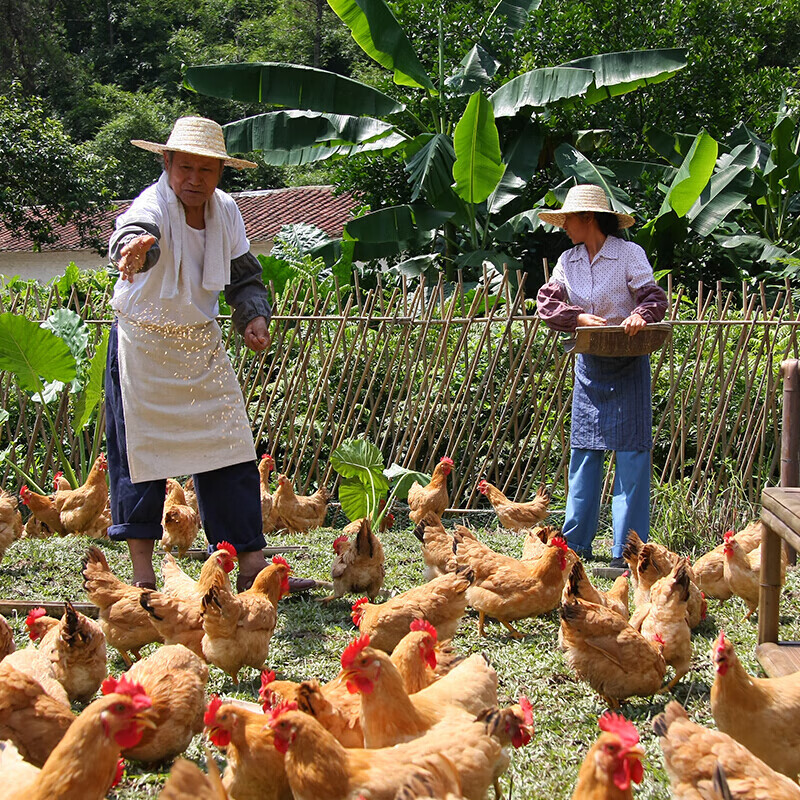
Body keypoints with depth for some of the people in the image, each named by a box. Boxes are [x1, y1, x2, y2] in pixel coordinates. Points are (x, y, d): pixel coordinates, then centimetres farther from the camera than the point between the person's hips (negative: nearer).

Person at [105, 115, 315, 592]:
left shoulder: (226, 210, -3)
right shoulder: (154, 205, -20)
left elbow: (245, 274, 11)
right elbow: (136, 229, -46)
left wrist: (255, 316, -8)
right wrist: (134, 246, -70)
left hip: (203, 344, 5)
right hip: (144, 346, -5)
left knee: (231, 449, 3)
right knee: (142, 452, -2)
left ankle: (252, 566, 9)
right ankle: (143, 575, 9)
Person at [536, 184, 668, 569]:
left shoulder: (629, 253, -7)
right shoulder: (568, 260, 6)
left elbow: (654, 296, -13)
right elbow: (547, 302, -2)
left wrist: (640, 314, -34)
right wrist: (579, 317, -20)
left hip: (627, 364, -5)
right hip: (588, 362, 5)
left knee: (631, 450, -6)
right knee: (584, 450, 7)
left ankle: (627, 548, -3)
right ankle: (576, 541, 14)